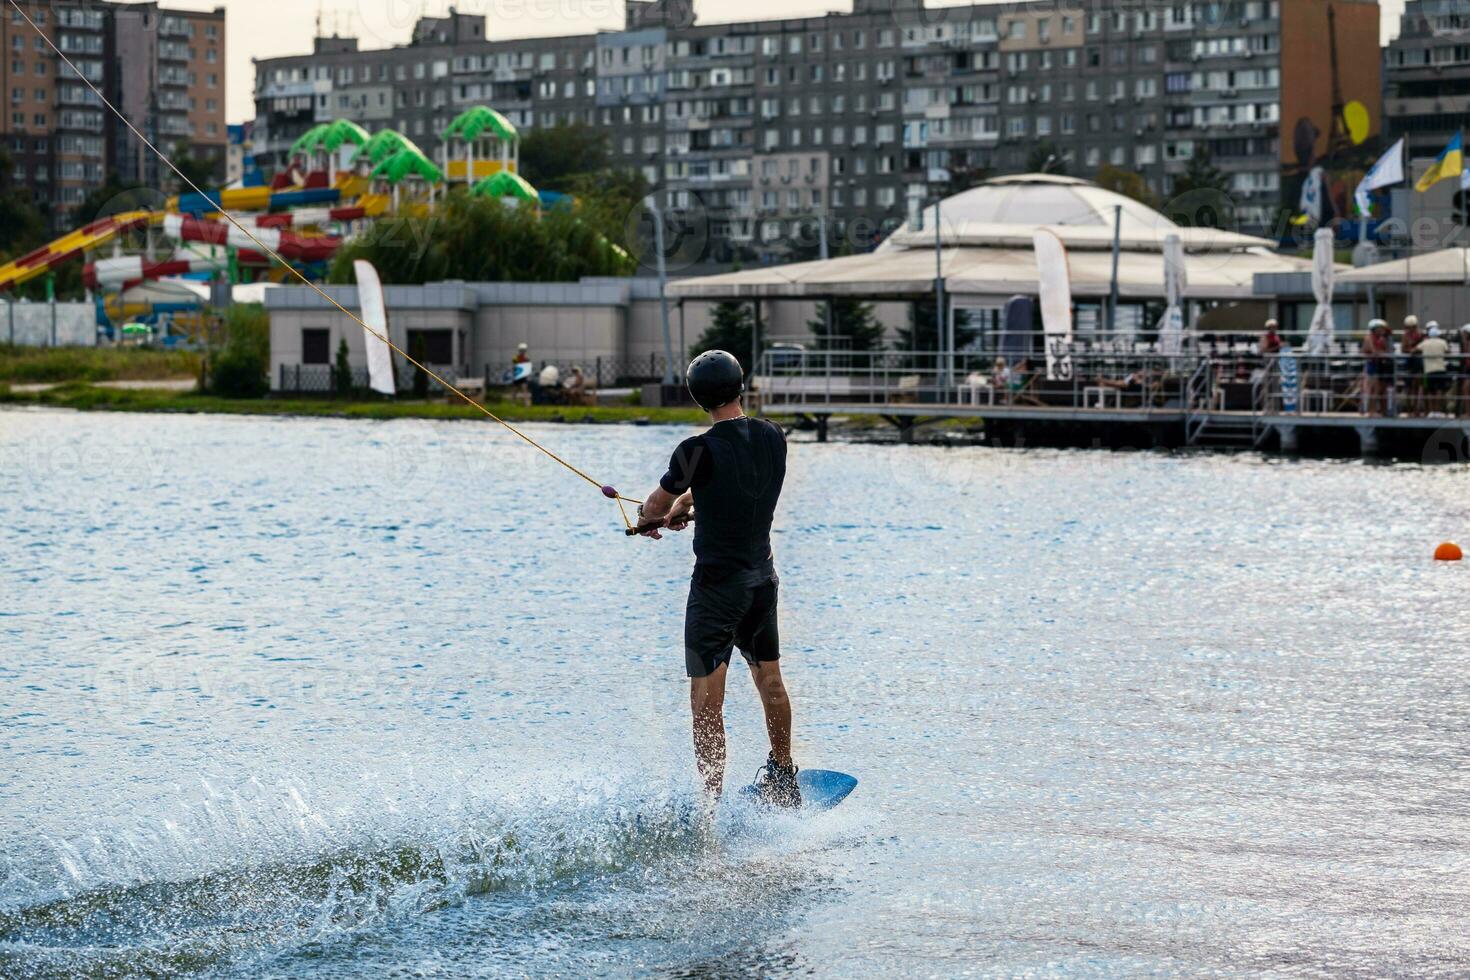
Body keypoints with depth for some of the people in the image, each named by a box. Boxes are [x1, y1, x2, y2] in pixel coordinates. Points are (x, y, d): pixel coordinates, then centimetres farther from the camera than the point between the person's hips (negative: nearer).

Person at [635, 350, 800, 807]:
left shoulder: (700, 451, -18)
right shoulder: (773, 438, 0)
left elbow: (654, 507, -2)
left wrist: (647, 520, 21)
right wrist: (688, 504, 23)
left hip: (717, 584, -6)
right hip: (763, 577, 6)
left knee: (707, 700, -5)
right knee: (769, 680, 22)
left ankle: (714, 803, -10)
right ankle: (783, 779, 38)